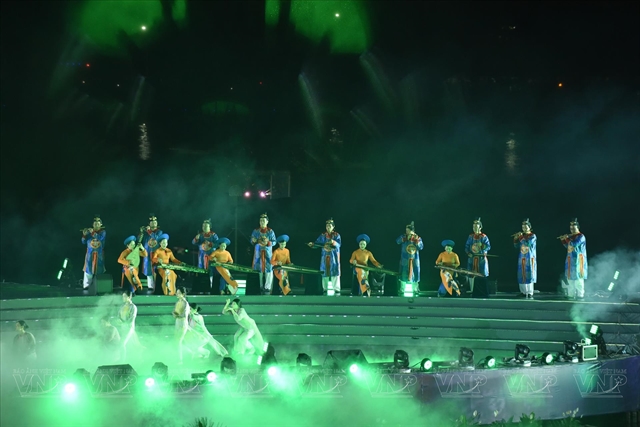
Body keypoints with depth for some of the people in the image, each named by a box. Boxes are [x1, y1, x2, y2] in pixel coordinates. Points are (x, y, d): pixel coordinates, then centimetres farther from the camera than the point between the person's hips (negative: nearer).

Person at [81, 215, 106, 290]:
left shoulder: (103, 232, 1)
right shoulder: (89, 231, 5)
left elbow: (101, 238, -20)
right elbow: (84, 242, 5)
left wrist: (93, 233, -24)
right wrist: (84, 235, -12)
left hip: (99, 254, -1)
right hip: (90, 253, 1)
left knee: (98, 269, 0)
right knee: (88, 268, -3)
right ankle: (86, 285, -1)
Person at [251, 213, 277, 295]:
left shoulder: (270, 231, 0)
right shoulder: (256, 231, 4)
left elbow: (274, 242, -1)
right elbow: (252, 242, 7)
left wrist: (268, 243, -19)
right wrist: (254, 241, -16)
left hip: (268, 252, -1)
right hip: (258, 252, 1)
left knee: (268, 269, -7)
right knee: (259, 270, 1)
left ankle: (267, 288, -2)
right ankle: (260, 287, 10)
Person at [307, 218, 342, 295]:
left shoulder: (337, 235, 3)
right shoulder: (323, 235, 10)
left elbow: (338, 244, -12)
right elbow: (317, 243, 2)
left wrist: (334, 242, -33)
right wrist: (312, 244, -19)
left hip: (334, 257, -2)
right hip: (325, 257, 3)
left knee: (335, 273, -6)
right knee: (324, 273, 2)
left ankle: (337, 290, -4)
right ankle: (325, 289, 9)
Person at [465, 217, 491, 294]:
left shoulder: (484, 237, -1)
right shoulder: (470, 237, 9)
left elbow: (488, 246, -6)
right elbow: (466, 246, 10)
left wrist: (484, 247, -27)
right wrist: (468, 252, -9)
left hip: (481, 258, -3)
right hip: (472, 258, 3)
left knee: (482, 274, -6)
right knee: (471, 274, 2)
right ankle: (472, 289, 9)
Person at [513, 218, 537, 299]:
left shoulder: (532, 236, -3)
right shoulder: (521, 236, 11)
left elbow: (528, 243, -21)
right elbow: (516, 246, 10)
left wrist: (521, 238, -18)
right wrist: (516, 239, -3)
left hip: (530, 258, -5)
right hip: (522, 258, 5)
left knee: (529, 274, -11)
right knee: (522, 275, 4)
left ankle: (530, 293, -14)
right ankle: (524, 292, 13)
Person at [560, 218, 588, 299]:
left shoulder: (581, 236, -9)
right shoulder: (571, 236, 17)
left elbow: (574, 244, -22)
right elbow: (567, 246, 25)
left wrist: (567, 238, -11)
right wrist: (563, 240, 10)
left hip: (578, 260, -9)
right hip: (570, 260, 9)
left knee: (578, 278, -11)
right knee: (570, 278, 10)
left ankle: (580, 295, -11)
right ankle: (571, 294, 16)